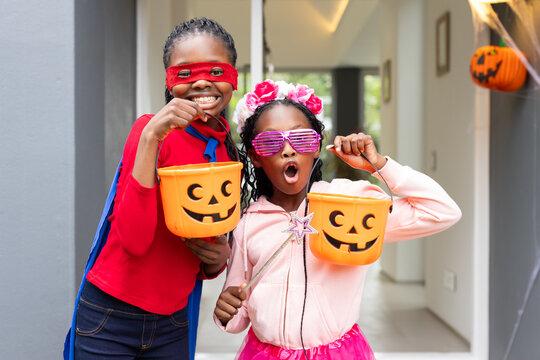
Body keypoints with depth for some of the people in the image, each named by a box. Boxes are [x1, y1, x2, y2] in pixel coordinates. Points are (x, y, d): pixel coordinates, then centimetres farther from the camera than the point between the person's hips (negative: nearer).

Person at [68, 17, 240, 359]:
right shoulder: (152, 129, -12)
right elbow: (134, 240, -23)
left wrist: (218, 258, -9)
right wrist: (150, 137, -26)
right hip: (110, 319, -5)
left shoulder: (231, 154, 4)